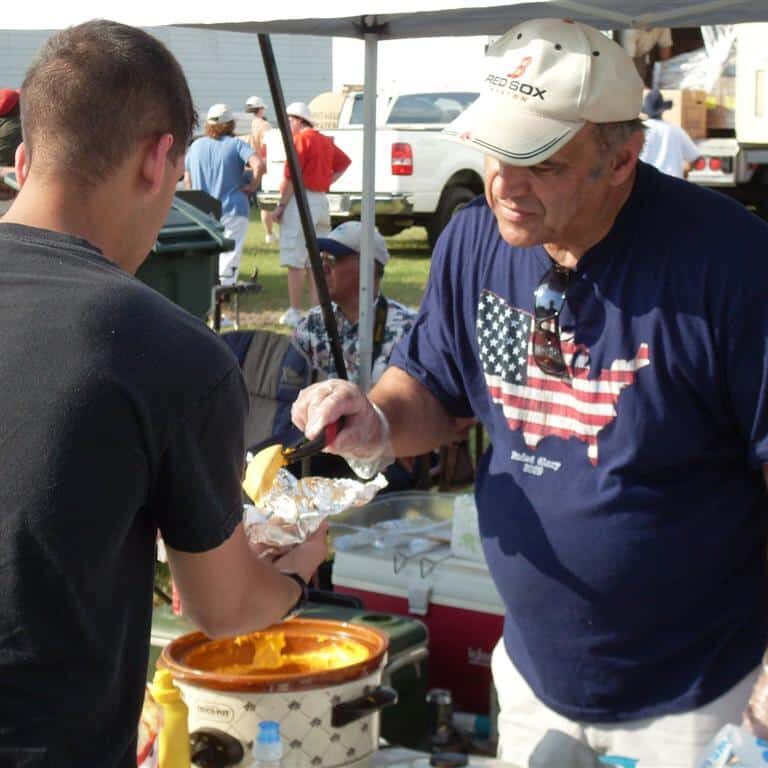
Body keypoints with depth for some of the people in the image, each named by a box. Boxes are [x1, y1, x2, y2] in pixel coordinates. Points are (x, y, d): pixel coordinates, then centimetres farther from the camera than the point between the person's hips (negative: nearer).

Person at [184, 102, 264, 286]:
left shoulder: (196, 145, 7)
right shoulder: (236, 144, -6)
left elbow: (187, 179, 13)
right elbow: (258, 164, -22)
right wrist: (252, 186, -9)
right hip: (232, 209, -4)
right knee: (230, 256, -2)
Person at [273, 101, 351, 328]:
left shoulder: (301, 139, -10)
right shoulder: (326, 141, 15)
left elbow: (291, 177, -16)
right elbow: (344, 162, 28)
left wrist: (281, 205, -13)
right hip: (321, 200, 8)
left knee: (295, 261, -5)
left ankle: (294, 312, -5)